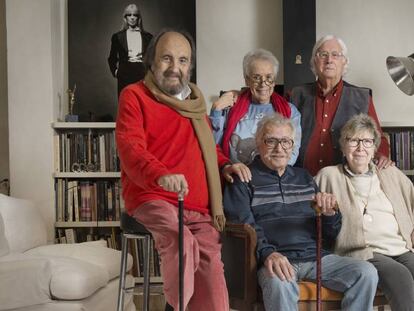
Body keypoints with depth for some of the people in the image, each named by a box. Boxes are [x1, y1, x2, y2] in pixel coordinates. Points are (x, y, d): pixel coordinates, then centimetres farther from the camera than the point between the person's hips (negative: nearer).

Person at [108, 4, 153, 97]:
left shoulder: (147, 36, 11)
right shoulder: (117, 36, 10)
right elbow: (112, 58, 16)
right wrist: (115, 71, 6)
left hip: (143, 75, 0)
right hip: (125, 75, 0)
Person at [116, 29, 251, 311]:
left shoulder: (194, 100, 21)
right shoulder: (135, 95, 2)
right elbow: (130, 148, -13)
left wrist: (225, 164, 11)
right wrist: (161, 175, -33)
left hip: (199, 207, 5)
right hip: (152, 198, -5)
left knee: (211, 263, -12)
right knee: (181, 242, -32)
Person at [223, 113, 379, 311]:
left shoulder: (304, 178, 23)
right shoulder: (244, 179, 8)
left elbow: (330, 235, 22)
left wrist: (329, 214, -2)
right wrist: (267, 252, -25)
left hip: (316, 255, 5)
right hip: (276, 259, -5)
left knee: (367, 273, -17)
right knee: (280, 282, -38)